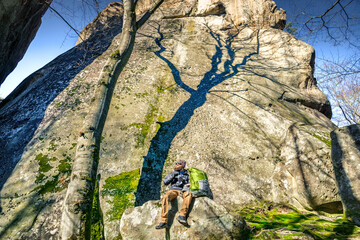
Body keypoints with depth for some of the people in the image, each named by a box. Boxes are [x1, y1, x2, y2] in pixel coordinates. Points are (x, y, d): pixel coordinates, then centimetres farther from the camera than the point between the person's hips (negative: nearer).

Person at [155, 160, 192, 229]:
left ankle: (182, 216, -42)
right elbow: (165, 182, 6)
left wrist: (185, 189, -17)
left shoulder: (187, 175, 17)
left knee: (188, 194, -37)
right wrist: (173, 175, -5)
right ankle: (163, 222, -38)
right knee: (165, 197, -34)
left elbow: (189, 185, 5)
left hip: (182, 191, 0)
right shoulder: (173, 173, 19)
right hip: (173, 190, 1)